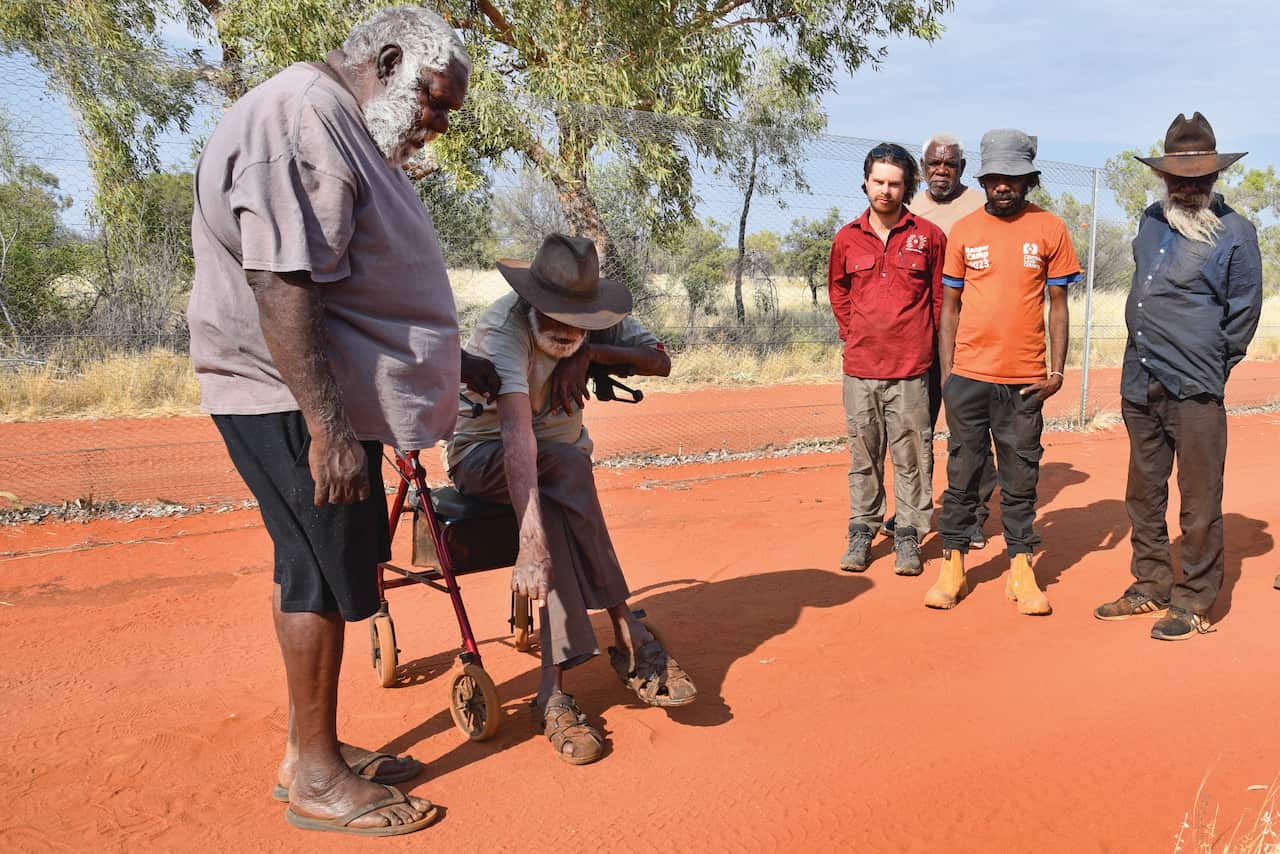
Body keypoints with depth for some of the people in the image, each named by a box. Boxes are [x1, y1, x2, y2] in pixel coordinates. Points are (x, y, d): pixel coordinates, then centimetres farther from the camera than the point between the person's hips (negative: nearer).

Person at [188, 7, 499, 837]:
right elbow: (282, 290, -24)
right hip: (293, 400, -10)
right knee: (326, 574, -3)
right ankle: (316, 779, 11)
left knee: (318, 567, 14)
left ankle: (314, 750, 28)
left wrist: (456, 366, 27)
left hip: (335, 395, 11)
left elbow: (370, 289, 26)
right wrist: (328, 427, -27)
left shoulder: (353, 135, 19)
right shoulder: (300, 118, -15)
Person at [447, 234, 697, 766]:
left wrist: (590, 352, -24)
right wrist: (532, 545, -52)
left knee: (553, 508, -33)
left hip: (562, 457, 5)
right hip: (483, 456, -4)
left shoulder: (592, 314, -9)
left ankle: (552, 691, -32)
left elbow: (660, 361, -8)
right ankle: (631, 640, -30)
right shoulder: (504, 328, -29)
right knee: (566, 464, -37)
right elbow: (518, 437, -42)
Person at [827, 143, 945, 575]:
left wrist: (930, 342, 6)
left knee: (911, 454, 2)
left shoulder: (928, 236, 0)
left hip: (911, 368, -2)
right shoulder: (847, 238, 6)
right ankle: (862, 530, 21)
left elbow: (941, 295, 6)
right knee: (863, 453, 10)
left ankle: (908, 533, 13)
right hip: (860, 367, 2)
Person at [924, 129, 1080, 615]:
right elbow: (950, 305, 8)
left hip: (1025, 379, 0)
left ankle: (1021, 570, 17)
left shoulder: (1050, 230, 4)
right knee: (962, 472, 6)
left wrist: (1057, 370, -3)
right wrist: (946, 373, 3)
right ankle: (952, 566, 15)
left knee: (1021, 478, 7)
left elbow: (1058, 305, 6)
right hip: (968, 377, 1)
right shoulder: (963, 231, 5)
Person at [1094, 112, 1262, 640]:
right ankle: (1151, 588, 27)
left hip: (1194, 390, -6)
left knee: (1199, 504, -1)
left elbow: (1244, 315, 0)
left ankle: (1195, 603, 11)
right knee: (1144, 496, 14)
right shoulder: (1151, 221, 12)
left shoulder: (1235, 234, -5)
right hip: (1139, 385, 6)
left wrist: (1211, 367, 2)